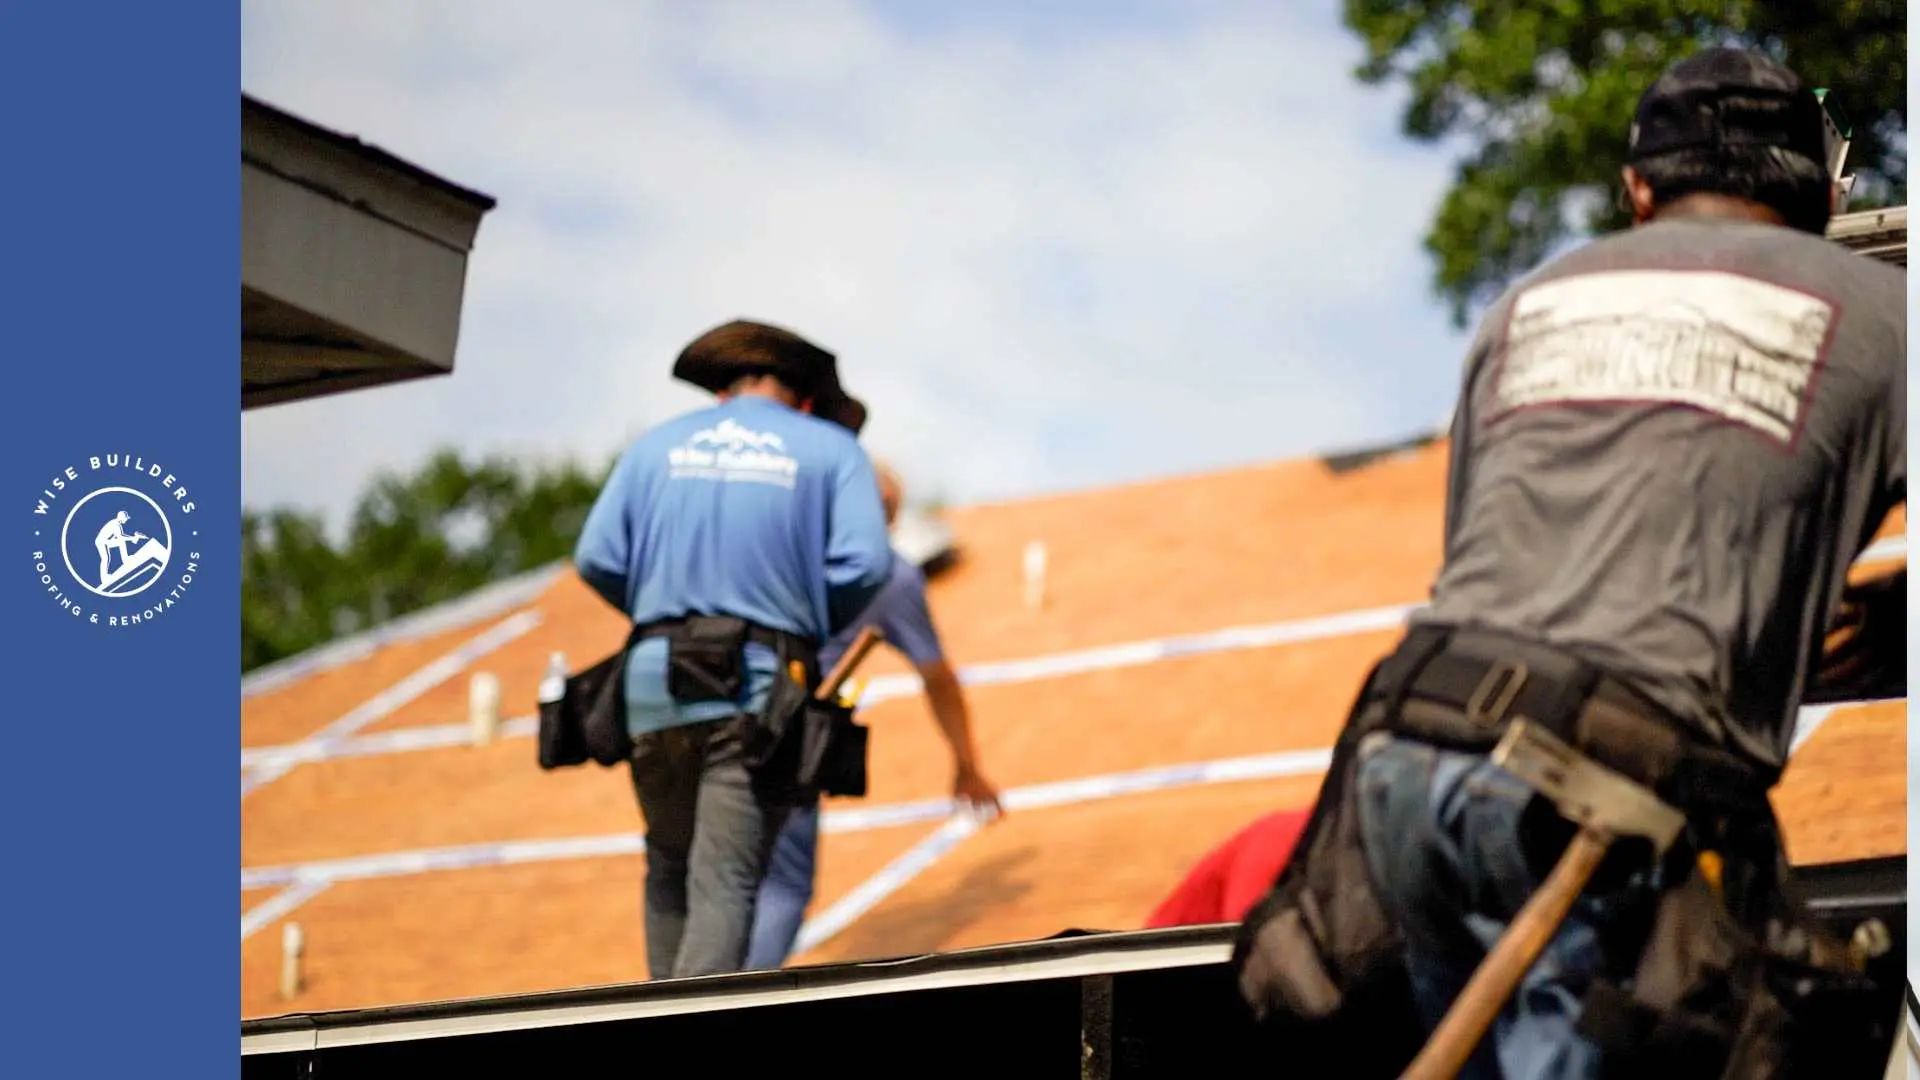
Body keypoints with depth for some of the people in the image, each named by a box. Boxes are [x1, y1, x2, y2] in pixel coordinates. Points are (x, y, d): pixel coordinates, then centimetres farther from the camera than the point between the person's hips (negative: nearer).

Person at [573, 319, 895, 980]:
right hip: (763, 686, -3)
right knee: (724, 883, -6)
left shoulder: (657, 446, 14)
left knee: (670, 869, 19)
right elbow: (863, 563, -6)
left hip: (656, 679, 3)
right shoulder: (832, 449, 8)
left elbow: (598, 558, 4)